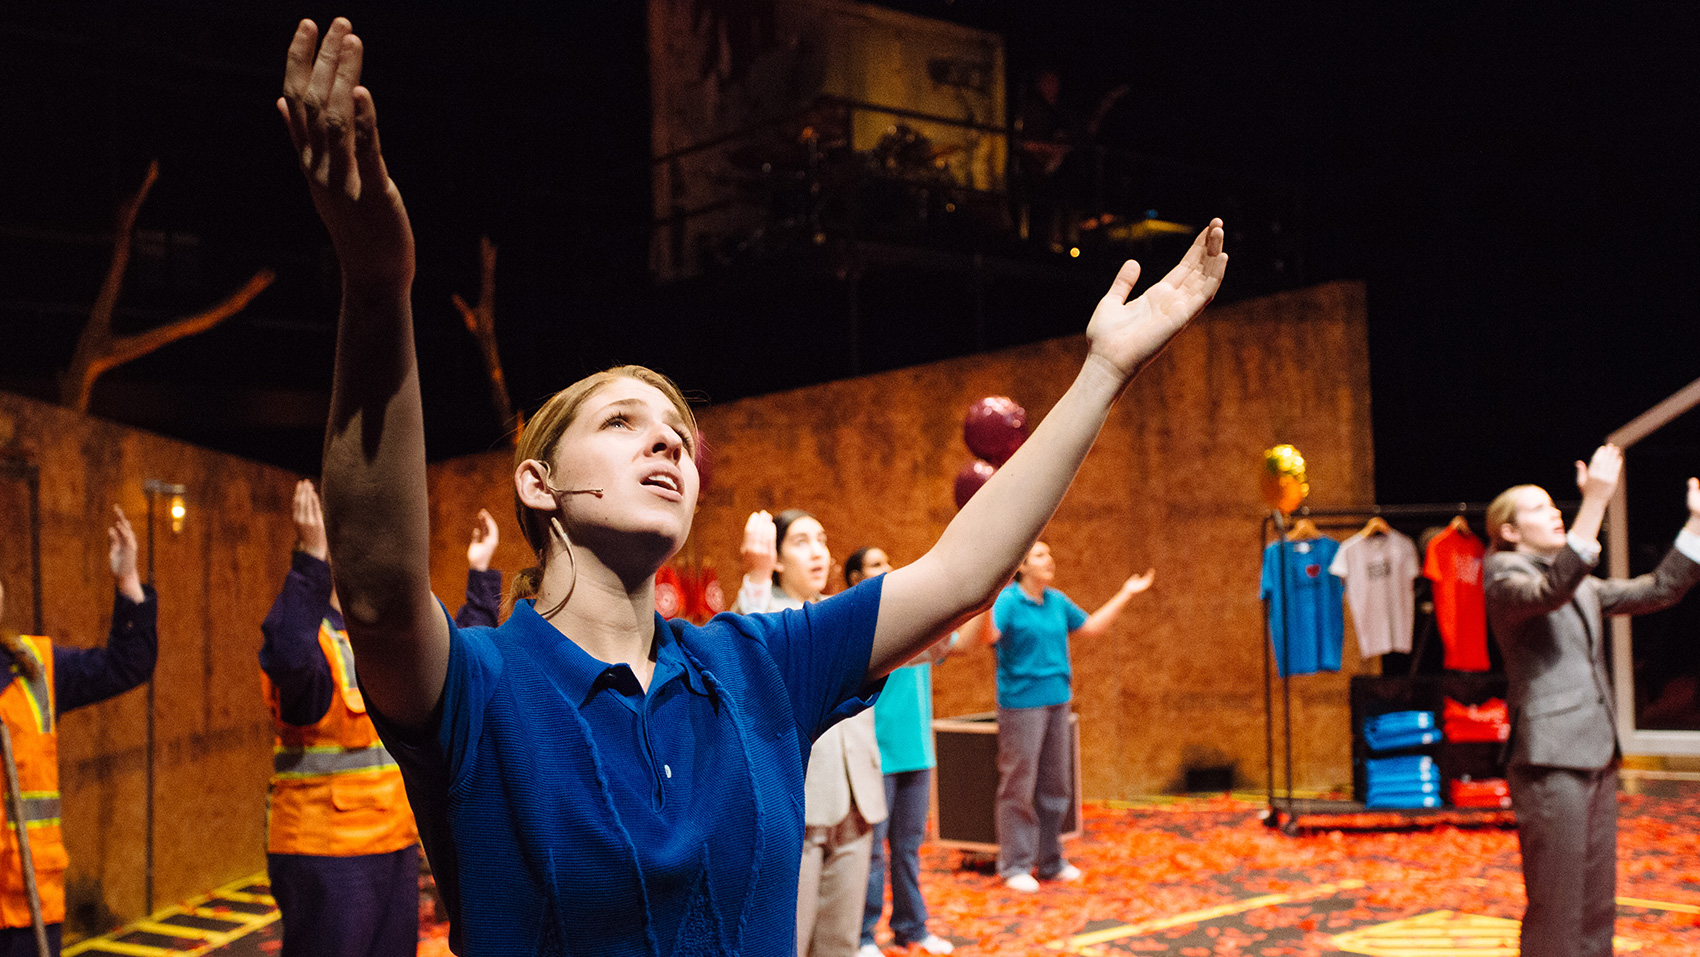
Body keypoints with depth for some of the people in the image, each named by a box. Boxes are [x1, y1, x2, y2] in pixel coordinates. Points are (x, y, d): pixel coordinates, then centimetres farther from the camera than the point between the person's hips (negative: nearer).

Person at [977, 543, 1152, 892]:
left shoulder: (1057, 601, 11)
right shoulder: (1008, 601, -11)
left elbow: (1091, 627, 24)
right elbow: (989, 636, -27)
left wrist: (1125, 594, 27)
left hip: (1056, 701, 8)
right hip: (1021, 702, -7)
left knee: (1055, 784, 13)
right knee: (1019, 785, -4)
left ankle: (1050, 861, 25)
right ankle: (1014, 866, 5)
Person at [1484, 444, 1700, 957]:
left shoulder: (1583, 584, 20)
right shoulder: (1507, 578, -7)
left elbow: (1657, 590, 21)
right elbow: (1552, 590, -28)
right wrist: (1595, 501, -34)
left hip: (1597, 757, 9)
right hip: (1550, 761, -9)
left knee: (1597, 908, 12)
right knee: (1555, 910, -8)